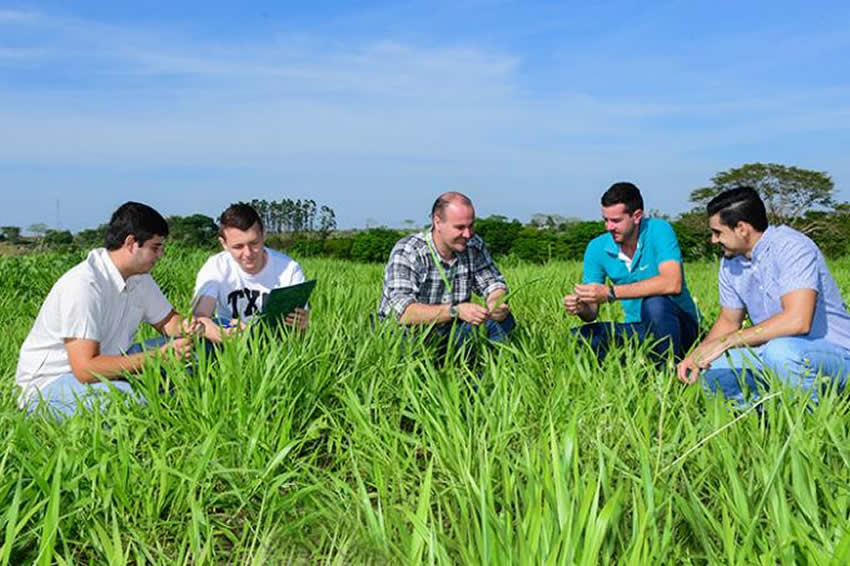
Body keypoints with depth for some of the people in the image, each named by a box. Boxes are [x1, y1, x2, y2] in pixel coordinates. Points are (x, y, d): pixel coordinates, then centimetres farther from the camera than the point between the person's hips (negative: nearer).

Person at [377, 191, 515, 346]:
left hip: (452, 332, 5)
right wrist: (456, 310, -42)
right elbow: (402, 312, -31)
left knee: (504, 319, -14)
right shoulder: (407, 251, -20)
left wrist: (496, 304, -22)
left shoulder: (474, 246, -3)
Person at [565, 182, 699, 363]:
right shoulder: (597, 248, -2)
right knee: (577, 337, -15)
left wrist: (611, 293, -33)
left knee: (654, 303, -36)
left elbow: (673, 283, -32)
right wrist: (580, 308, -24)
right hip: (637, 330, 4)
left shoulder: (658, 230, -14)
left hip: (680, 327, -4)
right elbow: (591, 313, 1)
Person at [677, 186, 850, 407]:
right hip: (772, 350, 7)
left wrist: (725, 342, -27)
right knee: (707, 369, -10)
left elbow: (797, 321, -32)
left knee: (780, 350, -37)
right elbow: (728, 321, 16)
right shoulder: (731, 262, 5)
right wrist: (697, 354, -4)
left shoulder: (790, 247, -19)